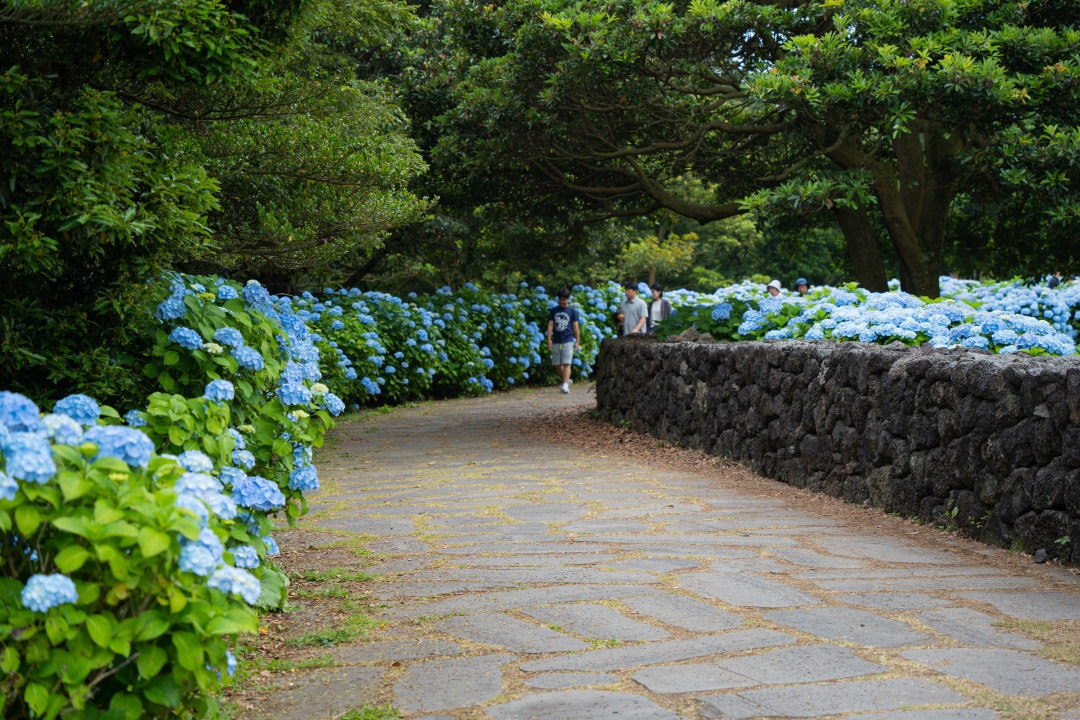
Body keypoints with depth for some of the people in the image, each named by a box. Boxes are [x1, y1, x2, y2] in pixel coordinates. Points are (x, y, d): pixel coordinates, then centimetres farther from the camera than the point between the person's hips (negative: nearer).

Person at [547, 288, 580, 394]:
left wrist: (578, 342, 2)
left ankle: (565, 386, -17)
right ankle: (566, 380, 28)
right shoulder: (553, 311, 11)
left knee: (566, 364, -12)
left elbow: (575, 326, 6)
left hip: (568, 341, -3)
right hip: (556, 341, 3)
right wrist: (549, 339, -4)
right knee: (557, 365, 7)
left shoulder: (572, 311, 6)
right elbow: (550, 325, 7)